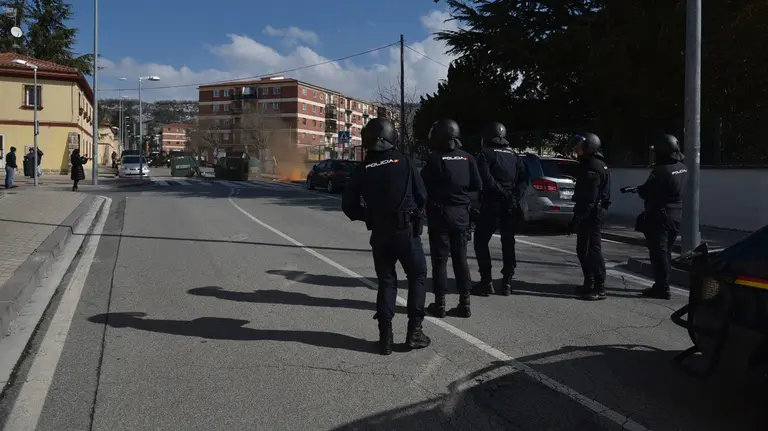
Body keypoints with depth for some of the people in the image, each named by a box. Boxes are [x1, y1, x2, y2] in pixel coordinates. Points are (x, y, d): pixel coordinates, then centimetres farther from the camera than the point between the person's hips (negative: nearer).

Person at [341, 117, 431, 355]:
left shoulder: (362, 170, 0)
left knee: (386, 282, 12)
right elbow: (422, 196, -3)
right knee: (417, 277, 12)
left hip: (379, 233, 3)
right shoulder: (404, 162, -6)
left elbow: (349, 205, 3)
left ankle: (385, 336, 9)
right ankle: (414, 331, 9)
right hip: (407, 230, -2)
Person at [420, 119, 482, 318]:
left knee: (440, 259, 4)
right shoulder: (467, 158, 1)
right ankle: (465, 302, 14)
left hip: (440, 213, -4)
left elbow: (424, 186, -12)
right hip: (461, 213, 4)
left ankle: (440, 303, 7)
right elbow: (477, 185, 3)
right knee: (460, 258, 12)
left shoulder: (434, 159, -13)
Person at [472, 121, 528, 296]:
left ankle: (486, 282, -1)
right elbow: (524, 178, 5)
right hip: (511, 205, 5)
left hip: (492, 203, -5)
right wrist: (515, 195, -2)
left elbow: (486, 178, -18)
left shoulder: (485, 153, -3)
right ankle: (508, 282, 14)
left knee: (481, 242, 5)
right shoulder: (513, 155, 14)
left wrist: (501, 192, -14)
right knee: (508, 243, 15)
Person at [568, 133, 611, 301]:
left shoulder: (593, 167, -16)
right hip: (591, 214, 10)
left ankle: (599, 288, -4)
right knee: (583, 249, 16)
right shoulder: (591, 164, 17)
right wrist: (577, 218, 18)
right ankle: (589, 284, 25)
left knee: (593, 250, -7)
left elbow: (589, 198, -22)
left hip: (591, 215, -10)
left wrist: (577, 219, -23)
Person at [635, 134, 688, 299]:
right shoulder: (682, 168, 7)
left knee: (658, 253, -3)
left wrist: (639, 189, 5)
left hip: (659, 216, -9)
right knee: (665, 252, 16)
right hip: (675, 216, 9)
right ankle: (662, 285, 24)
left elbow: (646, 192, -16)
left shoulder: (661, 170, -21)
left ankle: (662, 288, -1)